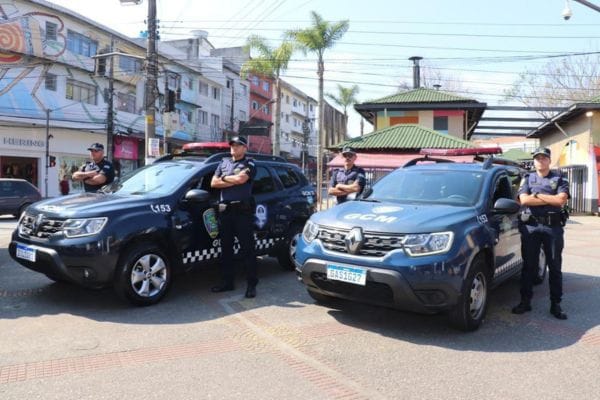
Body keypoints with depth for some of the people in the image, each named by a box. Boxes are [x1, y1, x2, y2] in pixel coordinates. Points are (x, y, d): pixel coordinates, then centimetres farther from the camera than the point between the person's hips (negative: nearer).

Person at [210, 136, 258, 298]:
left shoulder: (249, 163, 2)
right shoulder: (223, 163, 17)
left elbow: (241, 178, -16)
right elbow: (213, 183, 7)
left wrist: (224, 178, 0)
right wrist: (234, 181, -4)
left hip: (242, 210, -5)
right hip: (225, 210, 6)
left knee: (247, 248, -3)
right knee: (226, 248, 12)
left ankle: (252, 284, 3)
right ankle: (227, 282, 22)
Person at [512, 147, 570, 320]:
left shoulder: (559, 179, 9)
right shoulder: (527, 179, 12)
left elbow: (561, 200, -8)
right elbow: (524, 200, -6)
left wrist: (537, 195, -7)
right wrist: (551, 199, -7)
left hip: (553, 226, 0)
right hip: (531, 226, 1)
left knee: (555, 267, 4)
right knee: (529, 266, 5)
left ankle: (555, 304, 13)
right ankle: (525, 302, 13)